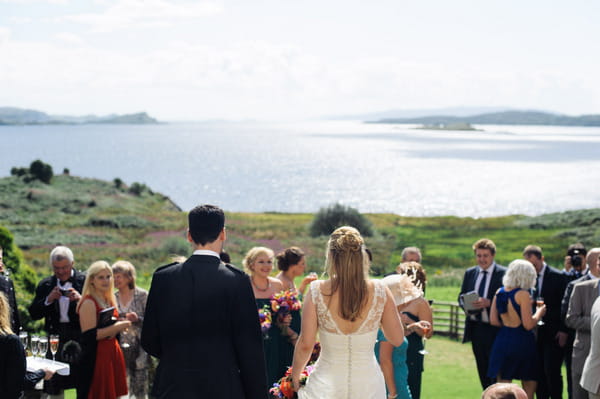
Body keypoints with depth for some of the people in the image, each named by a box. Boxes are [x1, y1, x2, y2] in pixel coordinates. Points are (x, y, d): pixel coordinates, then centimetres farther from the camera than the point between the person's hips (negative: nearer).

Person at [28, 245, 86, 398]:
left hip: (80, 339, -3)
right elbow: (33, 314, 6)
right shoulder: (45, 285, 10)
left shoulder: (85, 281, -1)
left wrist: (81, 299, -22)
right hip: (55, 339, 3)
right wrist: (48, 300, -9)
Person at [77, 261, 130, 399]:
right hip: (97, 357, -8)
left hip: (112, 353, 8)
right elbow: (89, 336, -21)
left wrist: (121, 325, 4)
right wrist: (116, 327, -20)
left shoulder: (109, 300, 13)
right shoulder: (89, 303, -14)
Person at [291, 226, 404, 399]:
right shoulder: (379, 291, -8)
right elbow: (397, 339, 1)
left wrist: (295, 375, 9)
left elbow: (305, 344, -7)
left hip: (327, 384, -1)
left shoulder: (317, 291, -11)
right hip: (369, 385, 1)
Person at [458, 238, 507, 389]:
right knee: (483, 371, 13)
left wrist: (488, 303, -25)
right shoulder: (470, 273, 12)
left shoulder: (504, 274, -7)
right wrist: (465, 305, -8)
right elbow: (461, 296, 14)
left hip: (494, 330, -6)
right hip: (475, 328, 6)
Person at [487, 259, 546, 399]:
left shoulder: (499, 292, 4)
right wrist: (539, 313, 1)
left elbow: (493, 321, 7)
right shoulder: (523, 294, -14)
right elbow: (528, 325, -16)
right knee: (529, 388, 10)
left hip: (503, 340, 5)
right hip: (521, 342, -5)